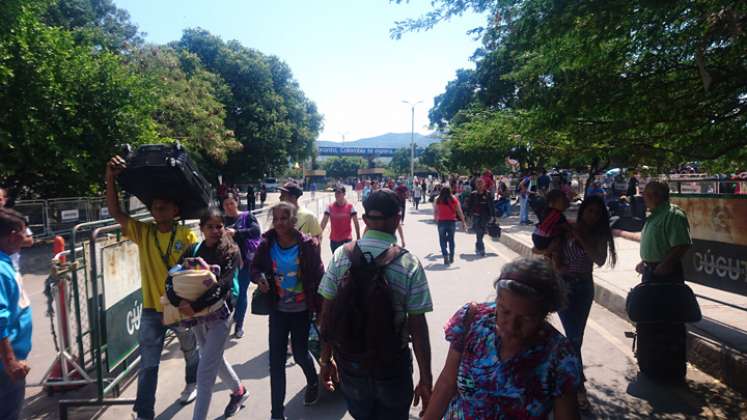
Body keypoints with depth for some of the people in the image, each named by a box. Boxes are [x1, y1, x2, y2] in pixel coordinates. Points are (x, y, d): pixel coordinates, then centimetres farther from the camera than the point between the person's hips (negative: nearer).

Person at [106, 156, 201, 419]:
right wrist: (111, 179, -21)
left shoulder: (186, 235, -11)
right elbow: (115, 212, -11)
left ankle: (192, 384, 48)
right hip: (152, 308, 2)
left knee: (190, 351, 22)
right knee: (147, 365, 5)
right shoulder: (143, 232, -3)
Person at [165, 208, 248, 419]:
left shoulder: (231, 252, -10)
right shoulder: (193, 250, 2)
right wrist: (179, 302, -22)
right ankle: (238, 391, 47)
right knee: (214, 359, 23)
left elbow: (221, 285, -20)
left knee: (205, 371, -6)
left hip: (219, 315, -5)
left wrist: (195, 306, -27)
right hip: (196, 316, 6)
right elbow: (172, 277, -5)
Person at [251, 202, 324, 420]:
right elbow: (255, 267, 5)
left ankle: (313, 382, 49)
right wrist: (259, 278, -18)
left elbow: (318, 277, -11)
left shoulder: (307, 245, -16)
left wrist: (321, 310, -10)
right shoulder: (267, 244, -9)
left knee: (299, 353, 13)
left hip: (302, 310, -2)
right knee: (276, 361, 3)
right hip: (278, 310, 2)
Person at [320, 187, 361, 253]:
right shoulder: (330, 207, -1)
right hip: (334, 240, 3)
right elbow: (324, 222, -2)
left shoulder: (350, 207, -5)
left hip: (347, 239, -2)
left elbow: (356, 223, -1)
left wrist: (358, 238, 0)